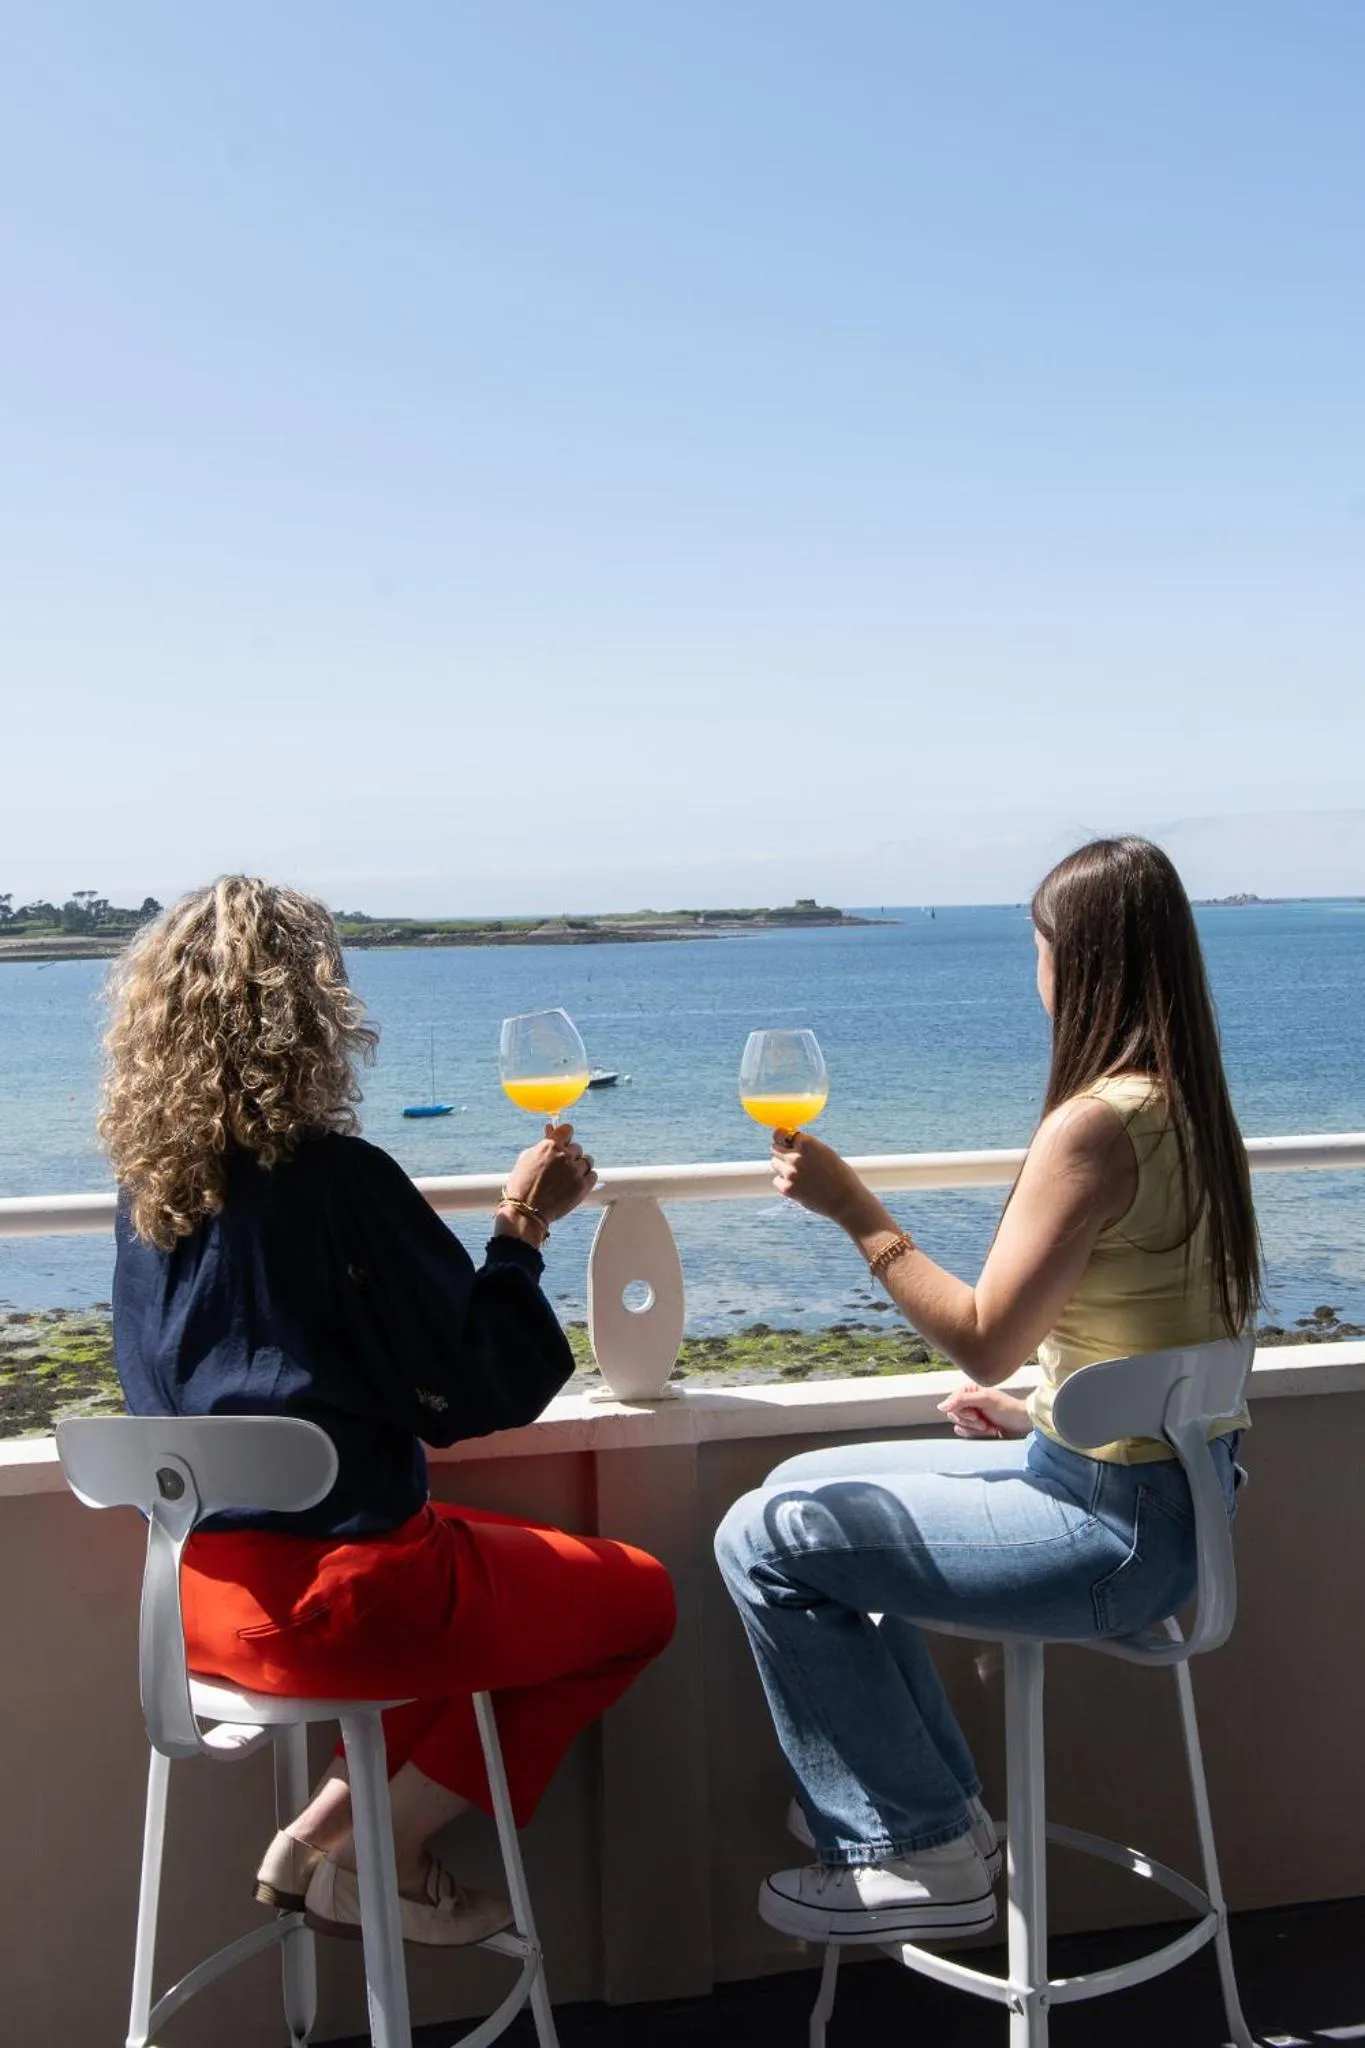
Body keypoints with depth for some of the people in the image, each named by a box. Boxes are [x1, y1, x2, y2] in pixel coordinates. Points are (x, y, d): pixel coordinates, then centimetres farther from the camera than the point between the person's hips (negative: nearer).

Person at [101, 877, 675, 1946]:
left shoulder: (149, 1184, 0)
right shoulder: (339, 1181, -21)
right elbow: (481, 1395, -15)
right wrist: (524, 1227, -4)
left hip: (201, 1594, 8)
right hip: (339, 1599, -7)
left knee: (522, 1560, 30)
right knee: (636, 1594, 15)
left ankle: (329, 1819, 17)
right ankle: (375, 1859, 10)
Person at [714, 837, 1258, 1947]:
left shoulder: (1096, 1123, -24)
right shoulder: (1189, 1106, 5)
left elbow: (984, 1342, -20)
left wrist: (854, 1209, -16)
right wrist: (1041, 1415, 15)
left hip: (1114, 1528, -10)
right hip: (1170, 1488, 10)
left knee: (766, 1538, -7)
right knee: (809, 1487, 19)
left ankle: (919, 1853, 7)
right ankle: (934, 1805, 25)